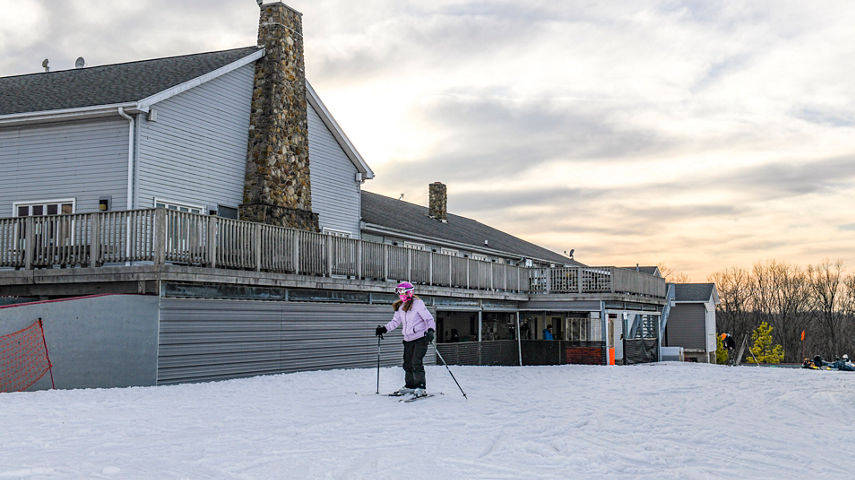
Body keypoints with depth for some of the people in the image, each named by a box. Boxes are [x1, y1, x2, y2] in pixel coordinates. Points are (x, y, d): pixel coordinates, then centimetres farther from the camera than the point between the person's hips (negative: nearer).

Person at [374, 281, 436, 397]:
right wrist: (384, 329, 6)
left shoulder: (418, 303, -8)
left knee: (416, 362, -14)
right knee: (408, 363, 6)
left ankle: (421, 388, -9)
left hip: (421, 338, -7)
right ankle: (410, 386, 18)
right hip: (408, 339, 7)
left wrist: (430, 330, -28)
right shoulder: (400, 307, 12)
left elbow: (429, 318, -12)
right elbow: (395, 321, 19)